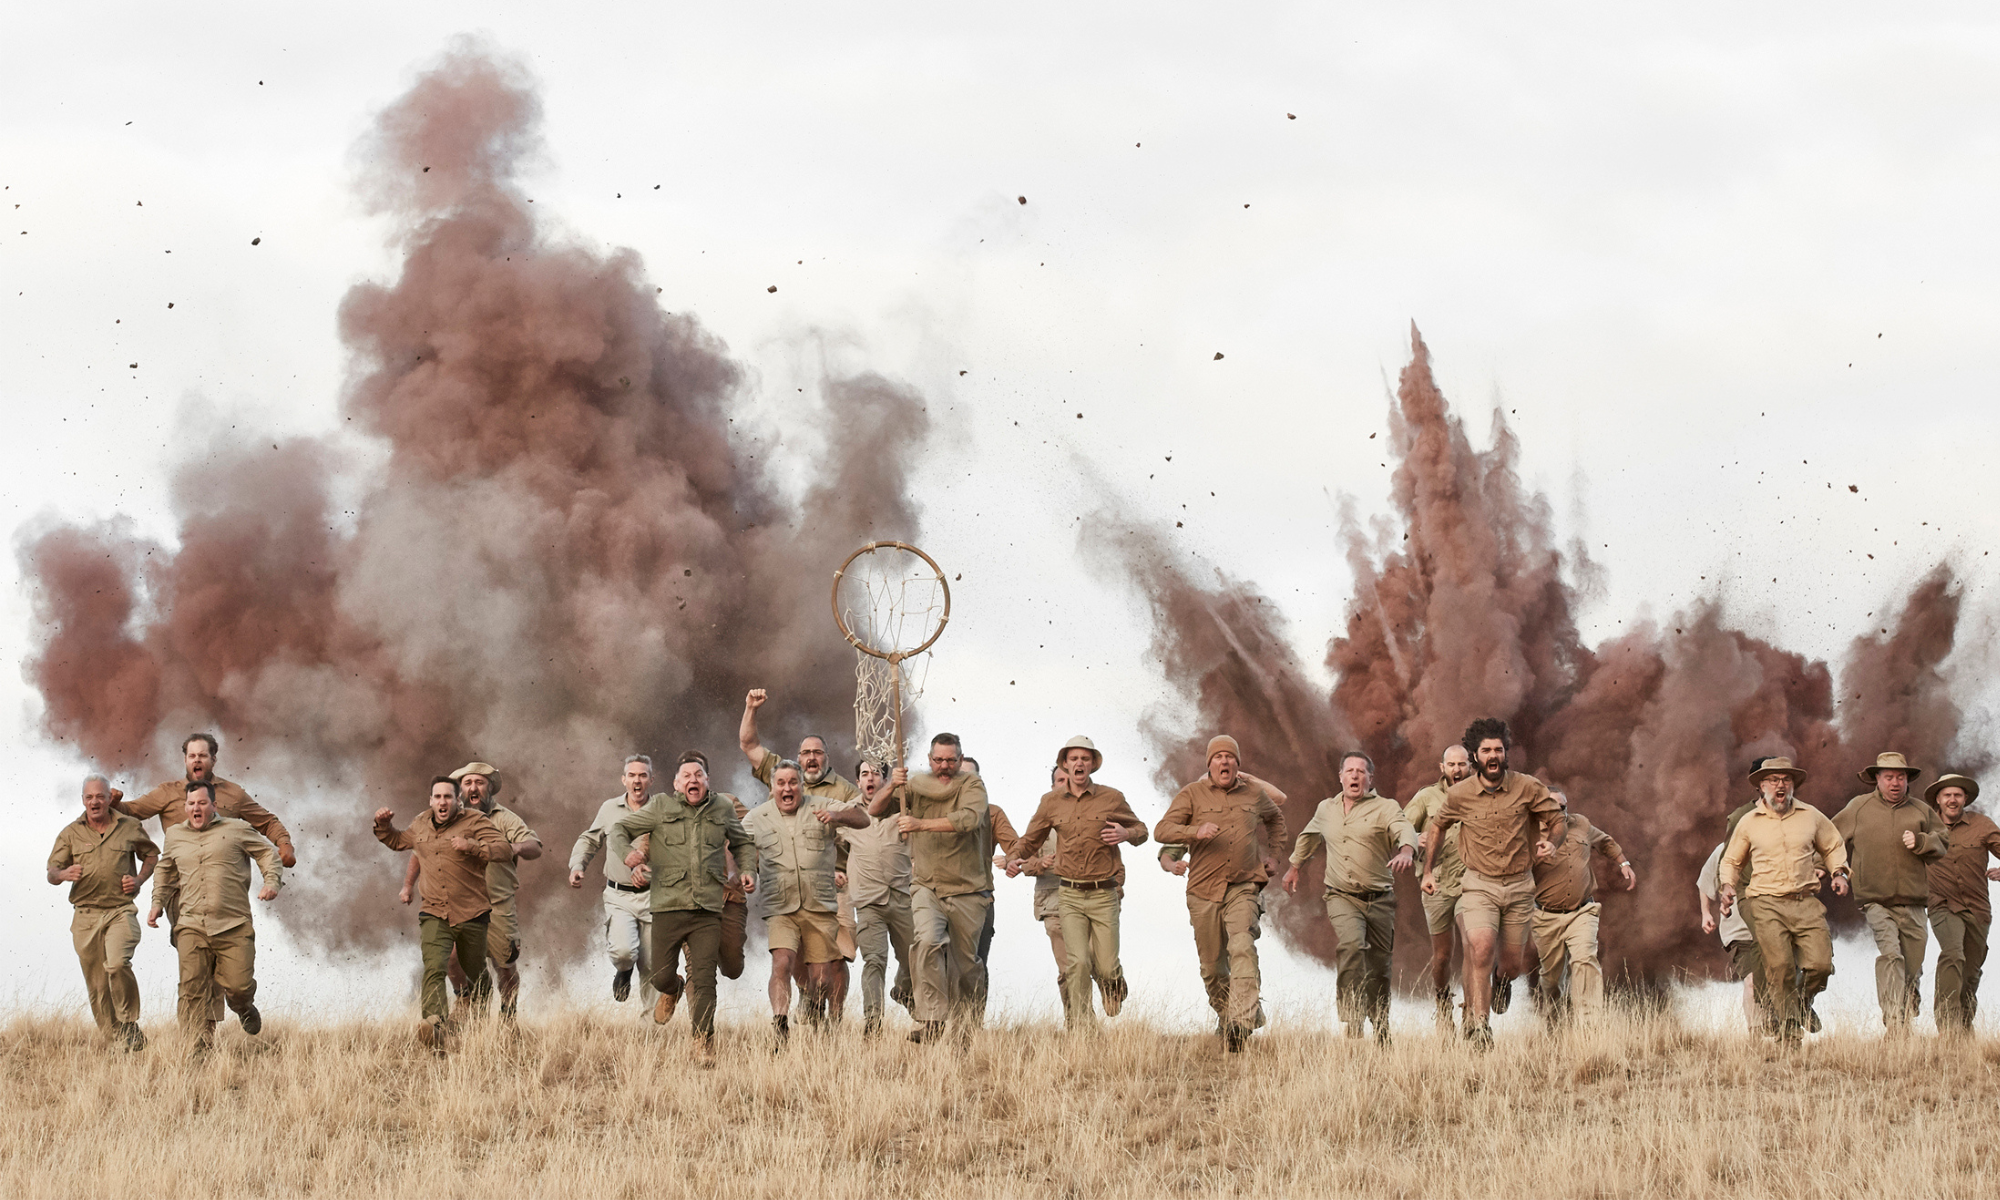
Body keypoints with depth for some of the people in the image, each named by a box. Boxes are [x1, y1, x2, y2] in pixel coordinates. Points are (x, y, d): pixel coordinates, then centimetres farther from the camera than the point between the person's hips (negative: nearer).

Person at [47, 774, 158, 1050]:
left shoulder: (131, 827, 7)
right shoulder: (71, 833, 7)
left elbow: (151, 854, 23)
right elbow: (51, 872, 5)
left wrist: (139, 880, 4)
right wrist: (64, 874, -20)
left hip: (121, 911, -2)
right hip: (86, 915, 2)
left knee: (117, 964, -26)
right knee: (97, 985, 1)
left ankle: (129, 1025, -9)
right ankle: (116, 1040, 13)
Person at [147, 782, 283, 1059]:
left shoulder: (236, 830, 6)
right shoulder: (174, 836, 16)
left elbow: (268, 855, 11)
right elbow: (165, 873, 31)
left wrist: (272, 883, -7)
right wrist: (157, 904, 19)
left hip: (234, 926, -2)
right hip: (192, 926, 2)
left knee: (237, 986, -3)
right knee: (192, 988, -11)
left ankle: (245, 1009, 33)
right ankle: (201, 1044, -7)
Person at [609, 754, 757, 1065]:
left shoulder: (722, 809, 12)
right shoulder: (661, 807, 4)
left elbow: (742, 843, 29)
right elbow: (619, 828, 7)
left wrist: (747, 871, 11)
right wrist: (628, 853, -13)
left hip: (708, 910, 1)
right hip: (669, 907, -1)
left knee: (704, 977, -9)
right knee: (661, 976, 3)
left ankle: (703, 1041, 0)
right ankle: (672, 991, 40)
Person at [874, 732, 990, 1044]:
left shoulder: (972, 786, -3)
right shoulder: (916, 786, 5)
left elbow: (968, 819, -23)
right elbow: (874, 810, 2)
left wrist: (920, 824, -33)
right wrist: (891, 789, -20)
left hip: (967, 889, 0)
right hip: (927, 886, 0)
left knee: (967, 962, 7)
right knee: (928, 942, -25)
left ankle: (971, 1026, 30)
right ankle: (931, 1021, -26)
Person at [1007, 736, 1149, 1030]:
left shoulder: (1112, 798, 3)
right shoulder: (1051, 802, 8)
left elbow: (1141, 830, 15)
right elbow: (1030, 839, 17)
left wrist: (1126, 834, -8)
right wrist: (1014, 858, -4)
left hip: (1104, 895, -1)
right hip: (1070, 895, 1)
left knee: (1105, 967, -1)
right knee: (1077, 963, -14)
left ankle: (1114, 986, 36)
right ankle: (1080, 1025, -7)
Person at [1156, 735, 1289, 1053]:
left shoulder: (1254, 794, 11)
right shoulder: (1192, 794, 2)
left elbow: (1275, 819, 33)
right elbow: (1162, 830, -8)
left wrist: (1272, 853, 20)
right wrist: (1195, 831, -25)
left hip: (1244, 887, 0)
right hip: (1204, 892, 0)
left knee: (1243, 948, -22)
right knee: (1211, 966, 5)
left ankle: (1242, 1023, -32)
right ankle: (1226, 1016, 29)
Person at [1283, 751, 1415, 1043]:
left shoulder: (1386, 808, -1)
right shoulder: (1326, 809, 12)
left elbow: (1405, 831, -22)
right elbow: (1309, 836, 34)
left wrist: (1406, 852, -44)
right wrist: (1295, 866, 44)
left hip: (1379, 899, -1)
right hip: (1342, 897, 1)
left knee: (1378, 968, 7)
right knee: (1351, 946, -28)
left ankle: (1381, 1033, 27)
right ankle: (1353, 1022, -30)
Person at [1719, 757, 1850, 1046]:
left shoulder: (1811, 817, 12)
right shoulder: (1749, 823, 10)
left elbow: (1833, 846, 27)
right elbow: (1731, 860, 24)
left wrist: (1838, 872, 10)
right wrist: (1728, 887, 7)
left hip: (1806, 902, 1)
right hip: (1766, 904, -1)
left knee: (1820, 963, -11)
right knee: (1780, 966, -18)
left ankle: (1804, 1002, 22)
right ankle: (1788, 1027, -3)